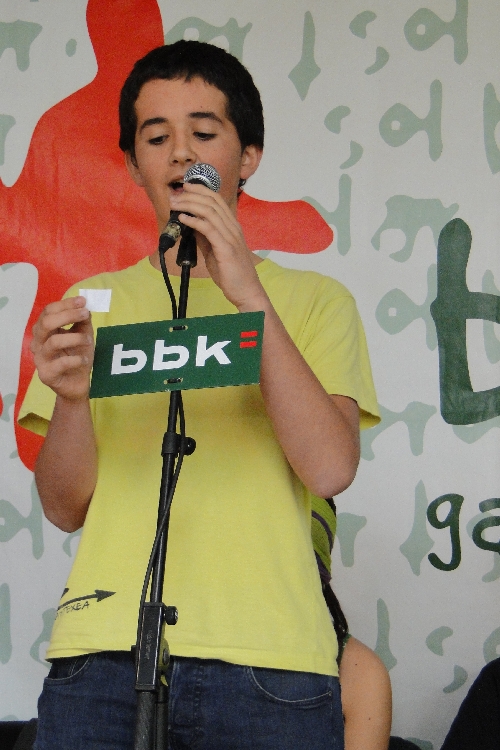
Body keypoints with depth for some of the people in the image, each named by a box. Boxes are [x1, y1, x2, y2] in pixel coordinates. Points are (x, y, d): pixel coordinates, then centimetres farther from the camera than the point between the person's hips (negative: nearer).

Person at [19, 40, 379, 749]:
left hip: (269, 660, -1)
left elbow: (330, 469, -6)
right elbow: (65, 506, 9)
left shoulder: (315, 300, 12)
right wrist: (70, 396, -11)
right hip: (104, 647, 1)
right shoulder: (96, 301, 17)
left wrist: (249, 294, -10)